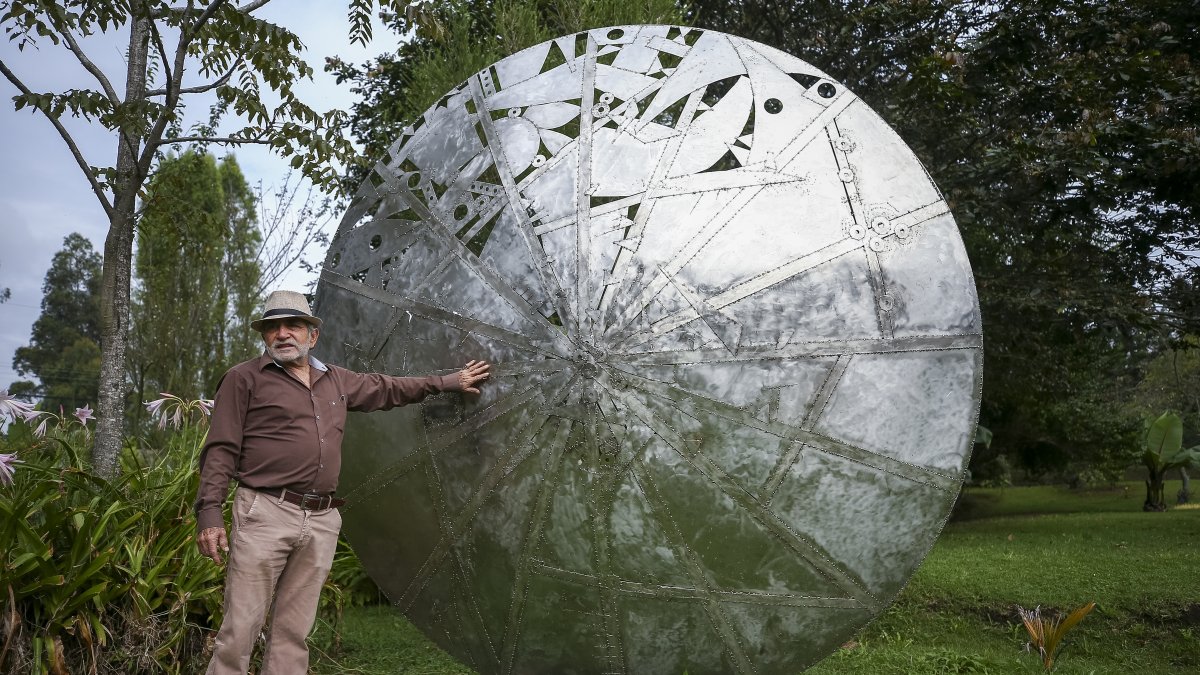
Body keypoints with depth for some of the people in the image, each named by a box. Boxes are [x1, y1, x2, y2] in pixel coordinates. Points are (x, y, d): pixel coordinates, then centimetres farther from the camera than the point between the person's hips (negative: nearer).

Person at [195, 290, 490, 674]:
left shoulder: (336, 381, 18)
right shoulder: (244, 379, 3)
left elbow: (387, 388, 31)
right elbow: (220, 450, -2)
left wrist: (448, 382, 36)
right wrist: (209, 512, -12)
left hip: (321, 522, 5)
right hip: (265, 515, -5)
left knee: (293, 632, 8)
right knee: (240, 629, -6)